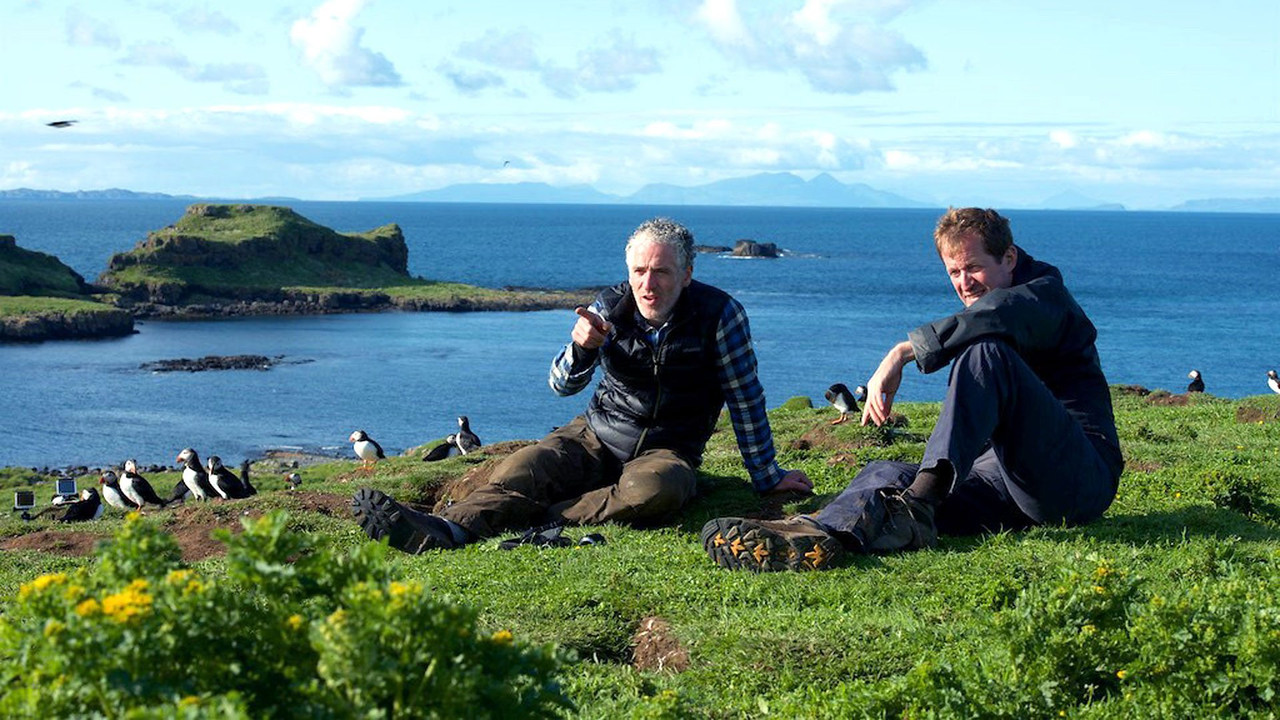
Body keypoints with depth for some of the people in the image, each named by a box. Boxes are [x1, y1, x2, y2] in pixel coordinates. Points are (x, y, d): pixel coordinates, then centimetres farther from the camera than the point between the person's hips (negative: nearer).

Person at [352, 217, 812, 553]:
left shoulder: (718, 315, -13)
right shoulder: (611, 307, -5)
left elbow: (745, 397, -4)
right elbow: (562, 386, -8)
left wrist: (767, 476, 1)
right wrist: (581, 349, -32)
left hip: (667, 452, -2)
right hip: (596, 438, 2)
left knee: (653, 490, -40)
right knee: (521, 471, -26)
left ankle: (541, 523, -40)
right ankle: (447, 531, -50)